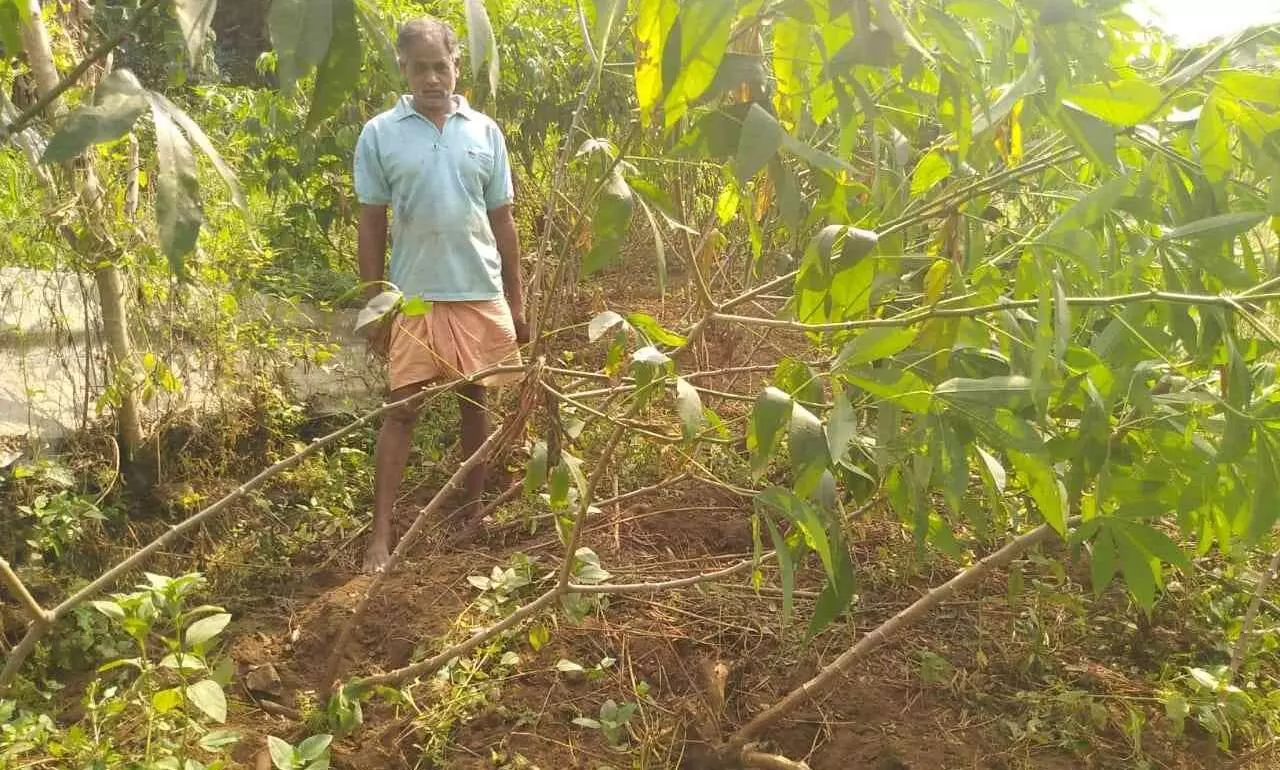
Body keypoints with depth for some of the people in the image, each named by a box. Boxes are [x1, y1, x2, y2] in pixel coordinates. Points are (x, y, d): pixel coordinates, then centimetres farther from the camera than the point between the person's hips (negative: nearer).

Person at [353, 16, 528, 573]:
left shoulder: (485, 132, 4)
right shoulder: (379, 135, -2)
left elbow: (502, 221, 7)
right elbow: (371, 226, 0)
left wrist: (516, 300, 6)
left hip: (481, 295, 2)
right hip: (414, 297, -2)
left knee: (475, 401, 11)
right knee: (401, 411, 1)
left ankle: (473, 509, 26)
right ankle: (381, 534, 5)